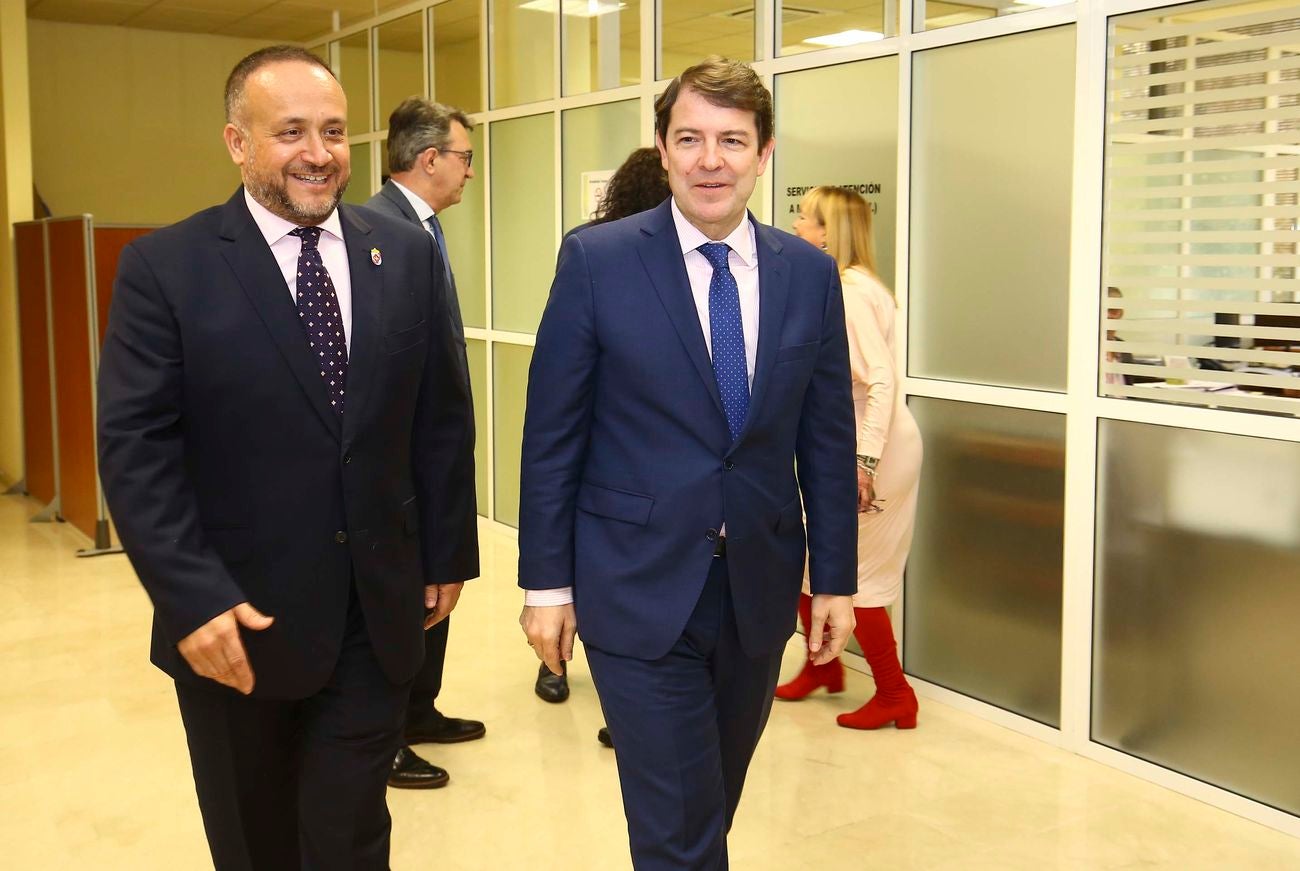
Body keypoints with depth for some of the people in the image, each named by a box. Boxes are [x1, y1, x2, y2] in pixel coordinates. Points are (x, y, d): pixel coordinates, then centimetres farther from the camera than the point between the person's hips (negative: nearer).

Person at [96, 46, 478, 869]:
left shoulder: (409, 254, 2)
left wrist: (448, 554, 7)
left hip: (379, 612, 2)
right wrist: (191, 598, -18)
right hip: (236, 618, -1)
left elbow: (443, 419, 7)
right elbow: (135, 448, -11)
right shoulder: (165, 266, -7)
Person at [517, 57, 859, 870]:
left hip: (760, 587, 4)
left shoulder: (811, 274, 2)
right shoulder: (596, 260, -8)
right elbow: (552, 435, -5)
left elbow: (828, 438, 6)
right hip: (640, 587, -3)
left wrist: (835, 580, 6)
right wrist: (546, 582, -5)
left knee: (713, 805, 21)